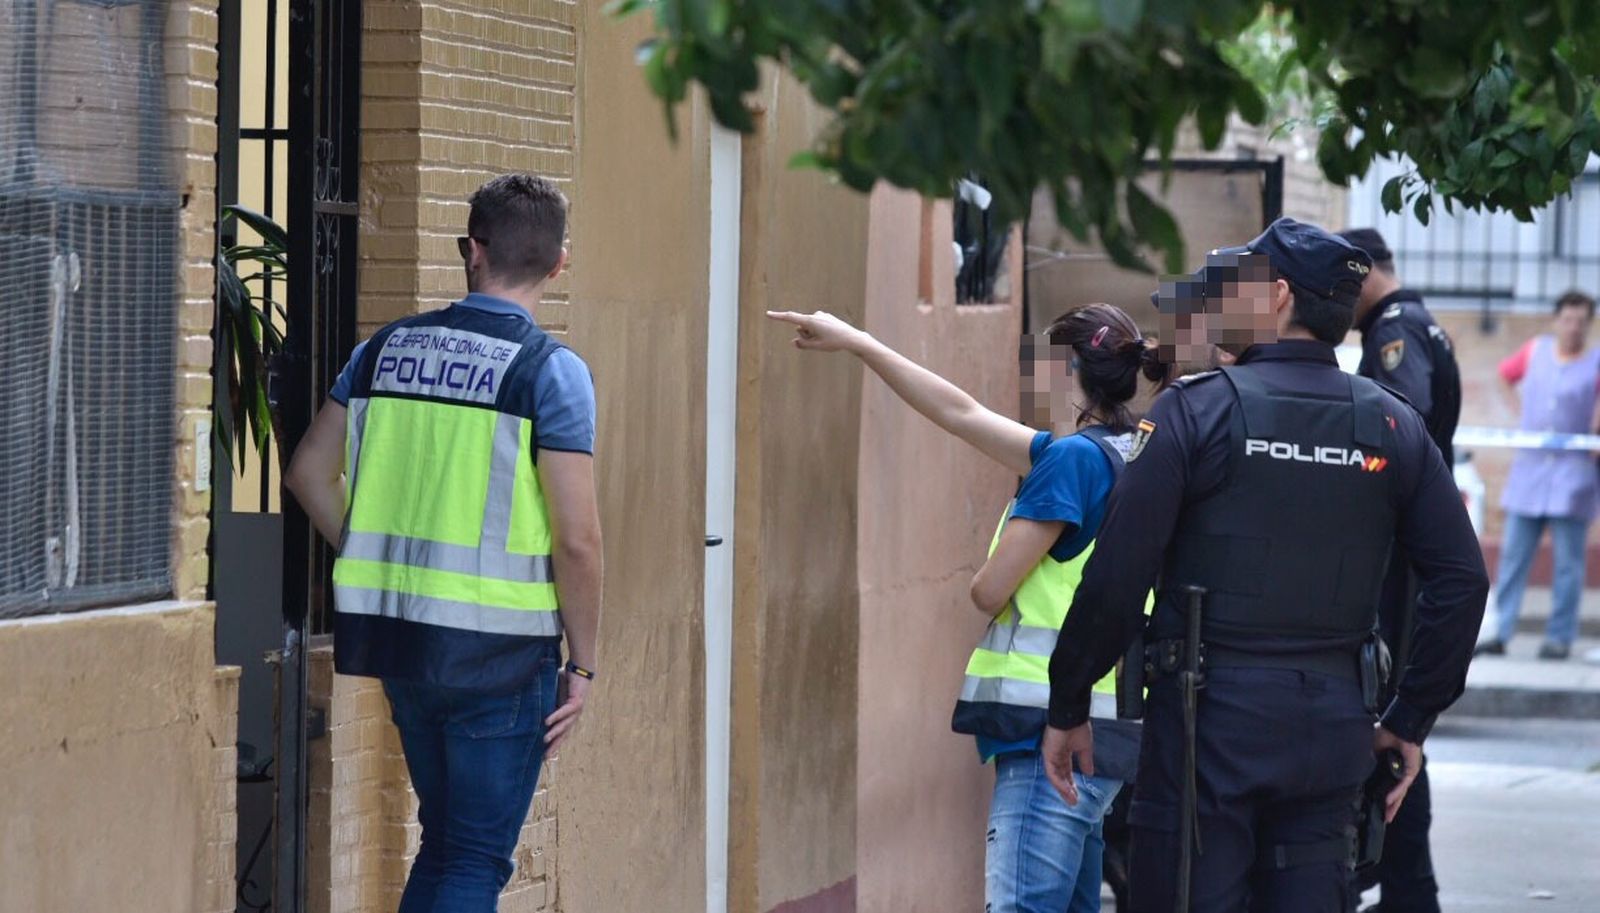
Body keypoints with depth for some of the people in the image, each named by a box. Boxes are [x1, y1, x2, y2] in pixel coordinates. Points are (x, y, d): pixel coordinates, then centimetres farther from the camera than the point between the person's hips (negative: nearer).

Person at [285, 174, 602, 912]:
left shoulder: (385, 349, 6)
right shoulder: (549, 371, -10)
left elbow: (310, 472, 9)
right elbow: (576, 539, -14)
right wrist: (582, 663, -3)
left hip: (395, 632, 5)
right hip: (498, 647, -5)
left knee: (444, 840, 20)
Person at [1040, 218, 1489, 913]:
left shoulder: (1196, 409, -6)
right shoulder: (1392, 426, 7)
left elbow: (1117, 577, -10)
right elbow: (1461, 580, 4)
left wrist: (1068, 708, 0)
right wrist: (1411, 720, 12)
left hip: (1209, 715, -4)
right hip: (1333, 722, 4)